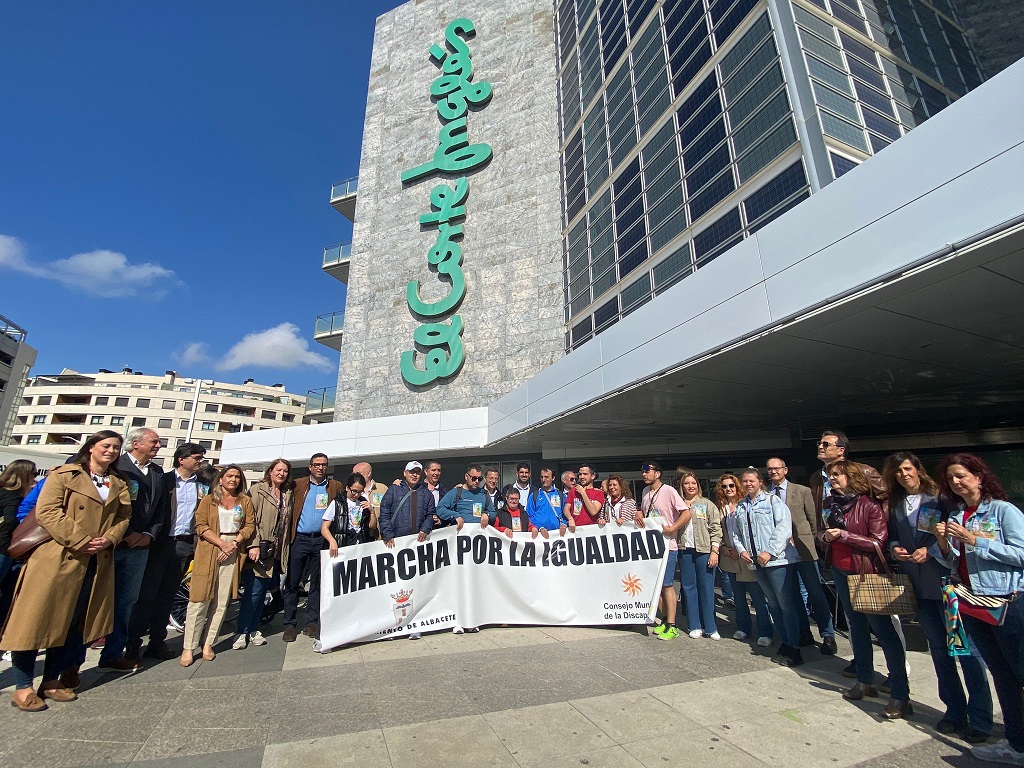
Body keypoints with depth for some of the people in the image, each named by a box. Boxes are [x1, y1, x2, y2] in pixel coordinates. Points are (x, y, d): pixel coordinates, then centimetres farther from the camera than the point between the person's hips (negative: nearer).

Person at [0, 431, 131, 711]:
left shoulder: (120, 484, 13)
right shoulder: (64, 475, -2)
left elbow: (124, 517, 9)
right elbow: (47, 511, -11)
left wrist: (110, 539, -9)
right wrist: (80, 540, -17)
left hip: (96, 564, 5)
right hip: (57, 559, -4)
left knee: (71, 623, 11)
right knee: (37, 619, 2)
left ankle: (51, 681, 24)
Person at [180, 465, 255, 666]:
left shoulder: (245, 501, 12)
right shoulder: (208, 500, 7)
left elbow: (250, 526, 6)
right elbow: (201, 526, -2)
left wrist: (234, 543, -9)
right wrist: (222, 543, -12)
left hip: (233, 553, 2)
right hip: (209, 552, -2)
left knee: (222, 601, 3)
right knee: (200, 599, -2)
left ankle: (208, 644, 13)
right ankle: (189, 647, 8)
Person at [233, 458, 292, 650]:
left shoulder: (287, 494, 14)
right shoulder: (257, 490, -5)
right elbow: (251, 519, -12)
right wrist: (253, 545, -20)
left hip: (275, 551, 6)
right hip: (257, 549, -6)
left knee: (263, 591, 12)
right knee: (254, 590, -6)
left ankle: (254, 629, 24)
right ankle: (242, 633, 8)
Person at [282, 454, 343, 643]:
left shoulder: (335, 487, 6)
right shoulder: (298, 485, 6)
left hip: (322, 540, 1)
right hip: (299, 539, 0)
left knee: (317, 582, 9)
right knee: (292, 582, 4)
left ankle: (312, 622, 20)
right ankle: (289, 624, 15)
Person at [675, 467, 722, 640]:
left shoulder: (707, 504, 1)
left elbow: (716, 529, -1)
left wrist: (714, 551, -7)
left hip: (704, 551, -2)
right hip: (685, 551, 2)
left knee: (707, 589, 3)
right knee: (689, 588, 8)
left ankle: (710, 627, 15)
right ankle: (695, 626, 19)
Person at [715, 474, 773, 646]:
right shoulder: (721, 508, 8)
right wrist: (723, 548, 0)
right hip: (730, 559, 5)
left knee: (758, 597, -1)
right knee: (739, 596, 15)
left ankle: (765, 632, 12)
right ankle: (743, 628, 27)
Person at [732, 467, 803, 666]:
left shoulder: (773, 500, -4)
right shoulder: (740, 507, 13)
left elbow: (784, 527, -14)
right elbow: (736, 532, 16)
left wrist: (769, 551, -17)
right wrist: (741, 550, 0)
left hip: (777, 559, -6)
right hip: (757, 562, 6)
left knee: (786, 603, -2)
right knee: (773, 604, 14)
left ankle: (793, 649, 7)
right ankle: (785, 642, 25)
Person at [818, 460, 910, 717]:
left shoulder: (869, 505, -14)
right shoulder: (830, 504, 4)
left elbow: (878, 541, -18)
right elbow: (821, 531, 13)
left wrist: (843, 534, -19)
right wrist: (825, 536, -8)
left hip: (866, 573, -6)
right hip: (841, 572, 7)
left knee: (883, 630, -3)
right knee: (857, 626, 17)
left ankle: (900, 695, 7)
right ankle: (865, 681, 30)